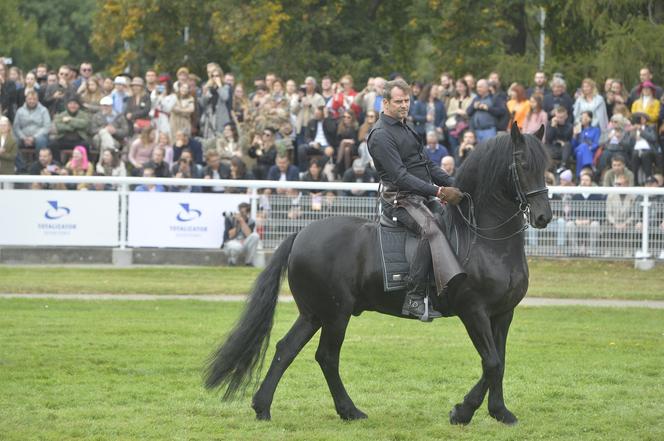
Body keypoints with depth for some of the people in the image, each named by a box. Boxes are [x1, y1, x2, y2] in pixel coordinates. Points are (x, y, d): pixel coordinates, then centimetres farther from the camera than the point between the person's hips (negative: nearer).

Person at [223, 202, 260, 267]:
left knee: (255, 235, -27)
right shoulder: (229, 217, -2)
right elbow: (230, 236, -8)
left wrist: (242, 221, -17)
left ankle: (249, 262, -14)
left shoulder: (251, 222, 2)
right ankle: (232, 260, -5)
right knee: (237, 247, -42)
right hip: (231, 243, -4)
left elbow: (248, 235, -16)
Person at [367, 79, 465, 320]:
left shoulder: (405, 128, 21)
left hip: (421, 197, 10)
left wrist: (453, 186, 8)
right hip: (399, 199, -10)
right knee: (431, 229, -32)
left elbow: (428, 164, 24)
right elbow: (400, 176, -20)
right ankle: (414, 298, -39)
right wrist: (438, 192, -26)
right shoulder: (381, 135, -11)